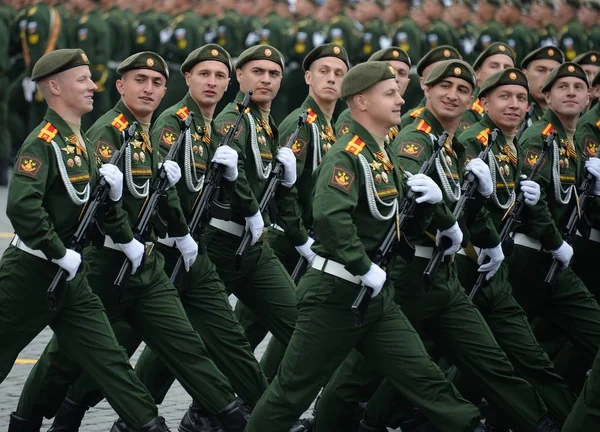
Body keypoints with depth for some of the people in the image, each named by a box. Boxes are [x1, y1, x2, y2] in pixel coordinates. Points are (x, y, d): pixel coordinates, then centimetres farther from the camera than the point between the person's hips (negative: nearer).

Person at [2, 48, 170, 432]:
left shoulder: (84, 145, 12)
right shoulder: (43, 142, -16)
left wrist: (113, 193, 5)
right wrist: (61, 254, -24)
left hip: (70, 277, 8)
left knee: (109, 358, 2)